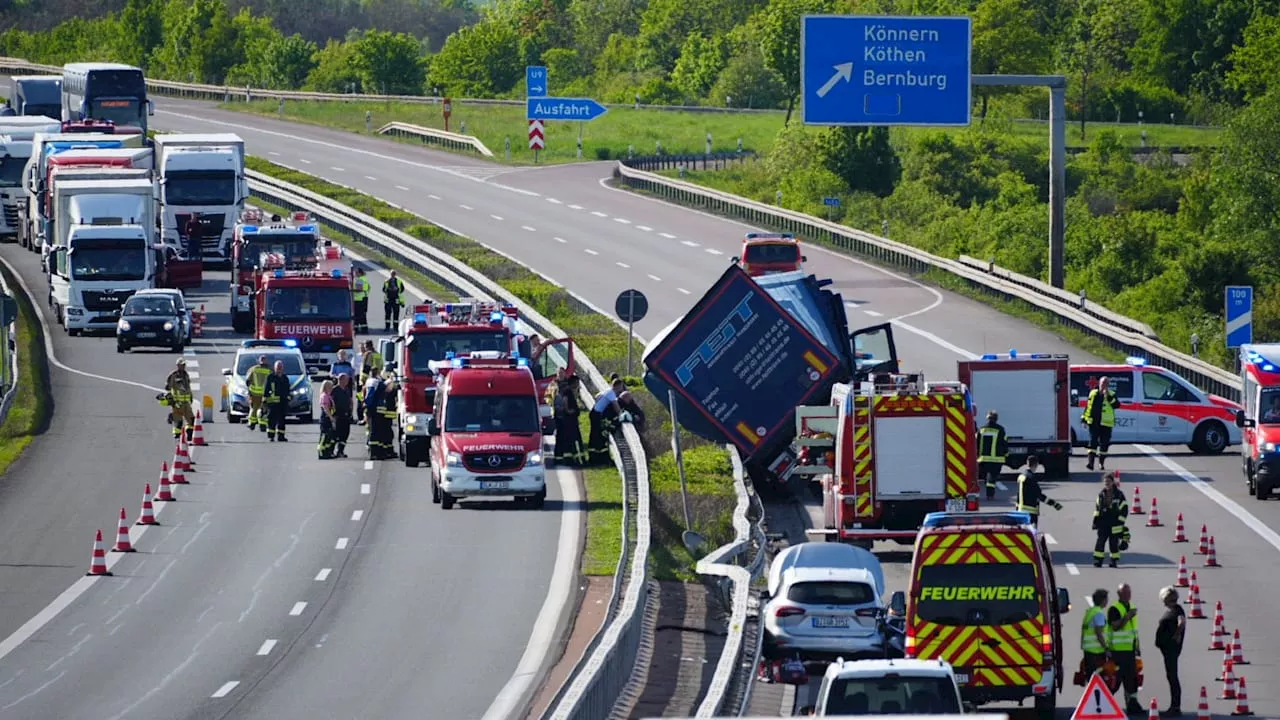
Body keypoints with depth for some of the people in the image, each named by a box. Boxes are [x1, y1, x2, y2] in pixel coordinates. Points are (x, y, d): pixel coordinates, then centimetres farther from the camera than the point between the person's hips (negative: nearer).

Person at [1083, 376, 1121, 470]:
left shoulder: (1111, 395, 3)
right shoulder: (1093, 393, 11)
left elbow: (1117, 405, -13)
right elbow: (1088, 406, 17)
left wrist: (1109, 397, -22)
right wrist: (1084, 418, 13)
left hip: (1105, 424, -1)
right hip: (1093, 423, 1)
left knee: (1104, 444, 4)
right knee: (1092, 442, -7)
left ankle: (1101, 463, 16)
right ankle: (1090, 462, -12)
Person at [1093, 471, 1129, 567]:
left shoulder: (1119, 495, -6)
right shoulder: (1101, 495, 7)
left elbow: (1124, 509, -3)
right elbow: (1097, 508, 18)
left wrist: (1120, 521, -7)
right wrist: (1095, 519, 12)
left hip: (1114, 524, -3)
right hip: (1103, 523, 3)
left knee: (1114, 542, 1)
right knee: (1100, 541, -1)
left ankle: (1115, 561, 11)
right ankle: (1097, 560, 3)